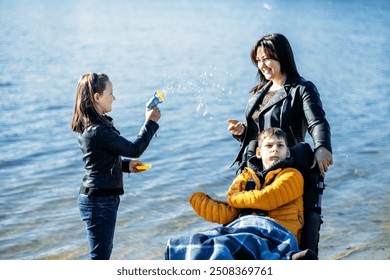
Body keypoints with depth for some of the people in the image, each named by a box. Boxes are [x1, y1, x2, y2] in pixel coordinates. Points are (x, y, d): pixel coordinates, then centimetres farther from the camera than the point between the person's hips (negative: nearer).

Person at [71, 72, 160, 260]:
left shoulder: (88, 126, 7)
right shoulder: (99, 131, -24)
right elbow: (134, 149, -17)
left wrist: (127, 165, 5)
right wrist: (150, 122, -7)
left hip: (94, 198, 10)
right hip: (100, 200, -10)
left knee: (103, 251, 22)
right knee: (100, 255, 0)